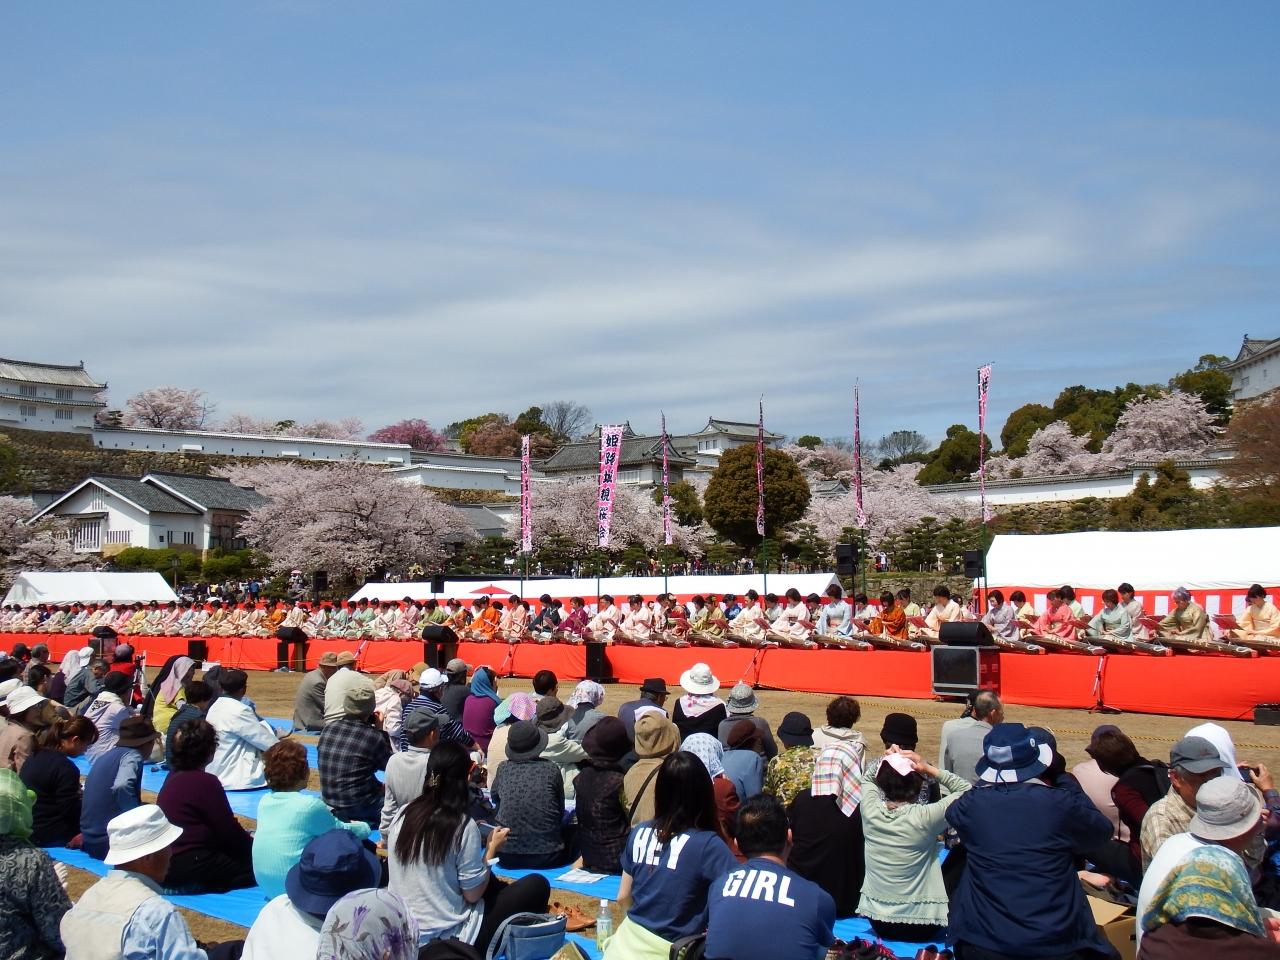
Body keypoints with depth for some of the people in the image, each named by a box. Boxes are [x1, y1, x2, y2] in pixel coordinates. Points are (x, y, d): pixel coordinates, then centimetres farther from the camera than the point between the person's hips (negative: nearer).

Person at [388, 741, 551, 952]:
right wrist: (491, 849, 1)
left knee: (490, 880, 26)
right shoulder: (462, 826, -19)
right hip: (448, 937, -7)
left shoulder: (403, 815, -2)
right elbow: (473, 894, -12)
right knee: (538, 885, 4)